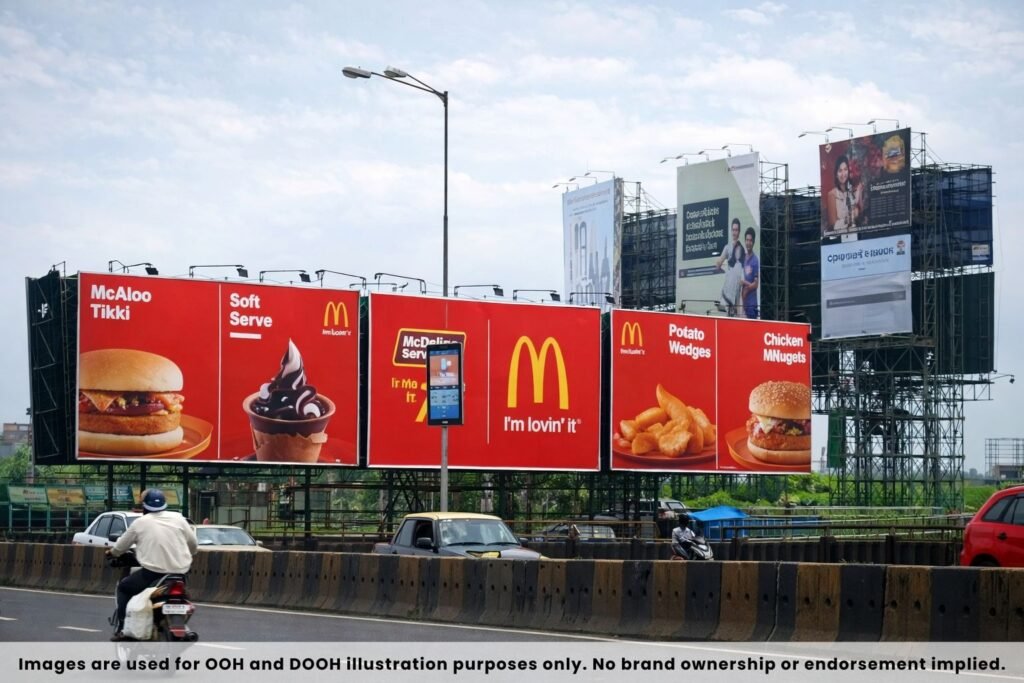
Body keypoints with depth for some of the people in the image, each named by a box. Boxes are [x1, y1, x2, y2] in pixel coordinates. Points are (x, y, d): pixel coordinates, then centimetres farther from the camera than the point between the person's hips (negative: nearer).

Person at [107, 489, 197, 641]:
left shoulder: (140, 523, 4)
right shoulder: (178, 518, 8)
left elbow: (120, 547, 13)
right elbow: (194, 546, 13)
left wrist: (112, 552, 36)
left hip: (153, 572, -3)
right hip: (181, 571, 3)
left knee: (123, 586, 21)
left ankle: (122, 628, 11)